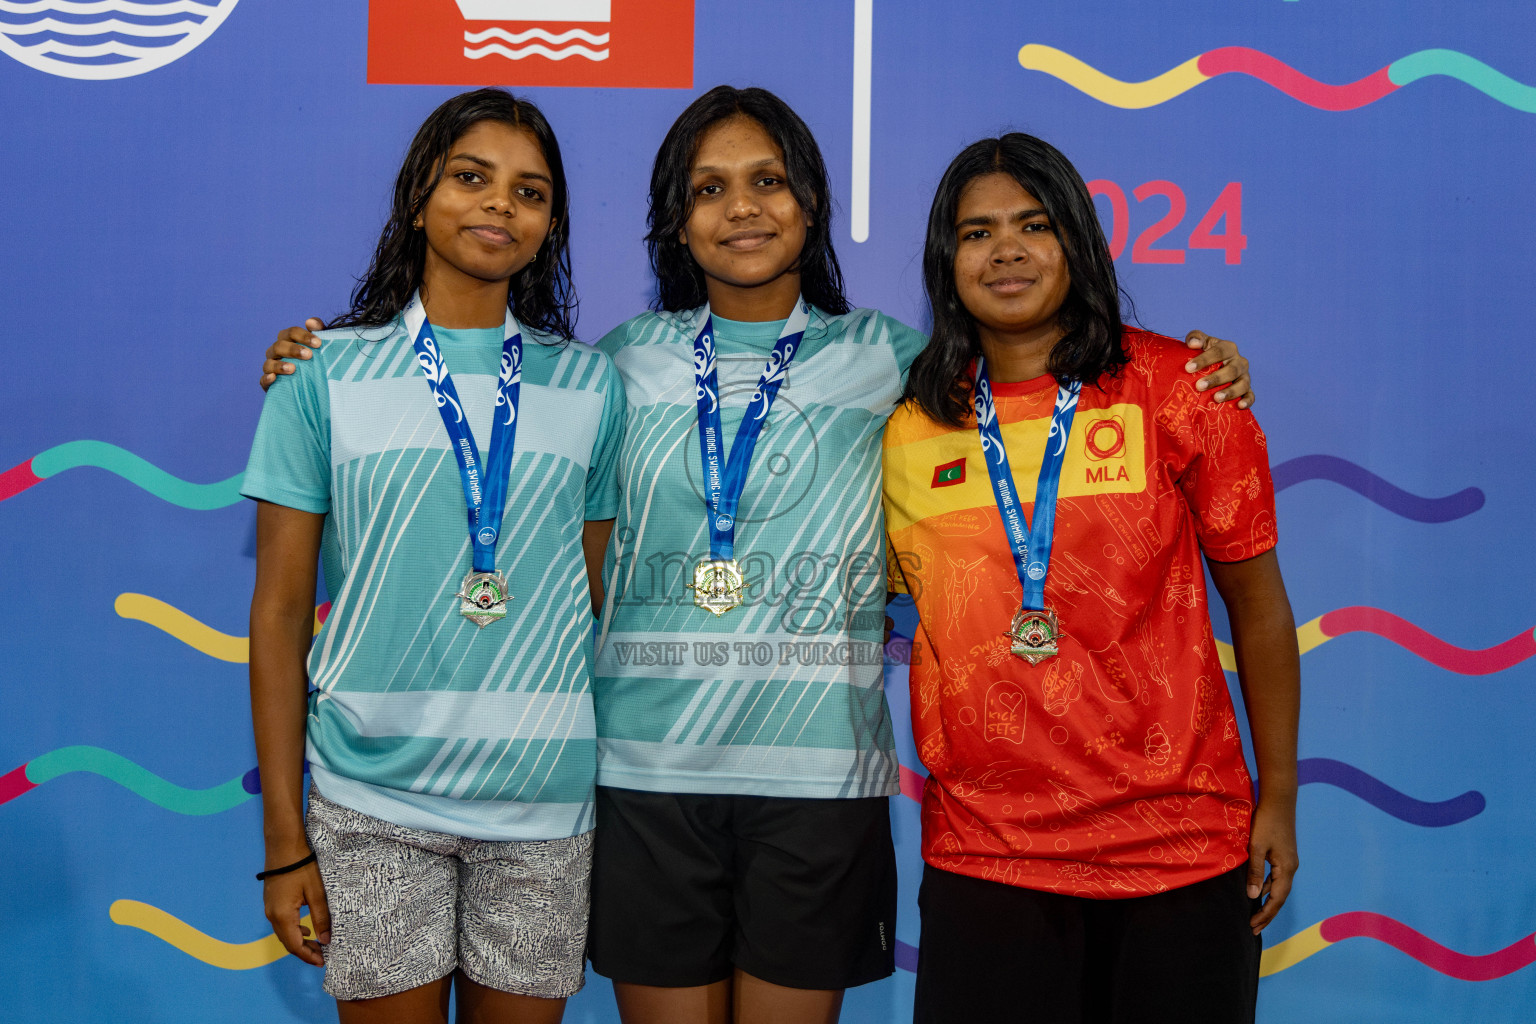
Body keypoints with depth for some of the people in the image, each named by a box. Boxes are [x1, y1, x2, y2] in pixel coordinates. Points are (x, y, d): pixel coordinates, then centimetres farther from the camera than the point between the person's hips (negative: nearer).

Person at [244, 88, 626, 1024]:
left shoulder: (591, 386, 6)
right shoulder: (325, 377, 1)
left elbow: (601, 596, 10)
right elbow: (279, 614, 1)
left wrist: (619, 806, 8)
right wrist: (285, 839, -1)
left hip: (544, 801, 2)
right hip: (372, 804, -1)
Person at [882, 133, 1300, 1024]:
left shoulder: (1176, 387, -3)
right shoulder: (912, 422, 4)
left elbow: (1257, 598, 1)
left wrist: (1279, 797, 1)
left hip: (1179, 840, -1)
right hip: (981, 847, 2)